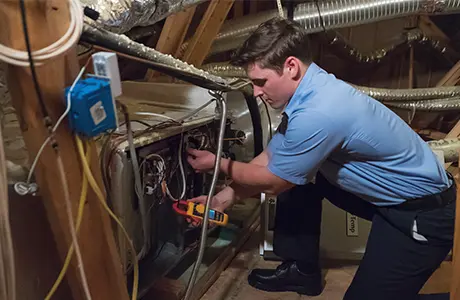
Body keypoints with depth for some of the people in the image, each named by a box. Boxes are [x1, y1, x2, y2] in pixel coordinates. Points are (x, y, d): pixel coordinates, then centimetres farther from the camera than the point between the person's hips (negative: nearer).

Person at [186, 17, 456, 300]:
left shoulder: (317, 114, -33)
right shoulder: (310, 90, -3)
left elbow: (272, 181, -16)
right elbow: (272, 158, 5)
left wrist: (219, 164, -2)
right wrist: (225, 197, 4)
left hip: (424, 212, -9)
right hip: (387, 191, 9)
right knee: (295, 174, 7)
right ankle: (301, 269, 22)